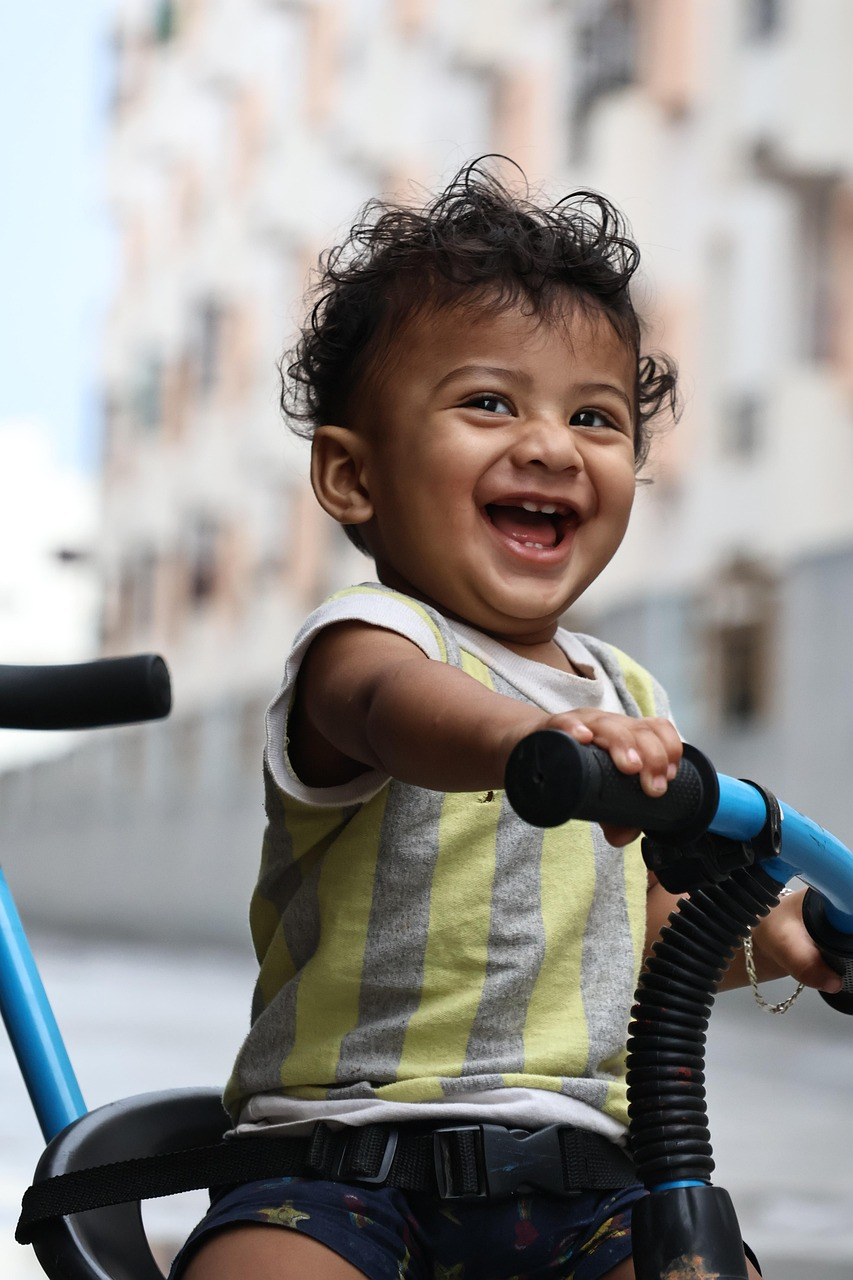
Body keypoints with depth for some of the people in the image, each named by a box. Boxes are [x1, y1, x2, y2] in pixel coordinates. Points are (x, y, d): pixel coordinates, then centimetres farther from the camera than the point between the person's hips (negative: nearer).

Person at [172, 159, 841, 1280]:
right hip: (340, 1170, -6)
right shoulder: (366, 639, -8)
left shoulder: (627, 699, 15)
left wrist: (776, 933, 15)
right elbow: (396, 705, -36)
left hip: (582, 1179, 6)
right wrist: (528, 738, -57)